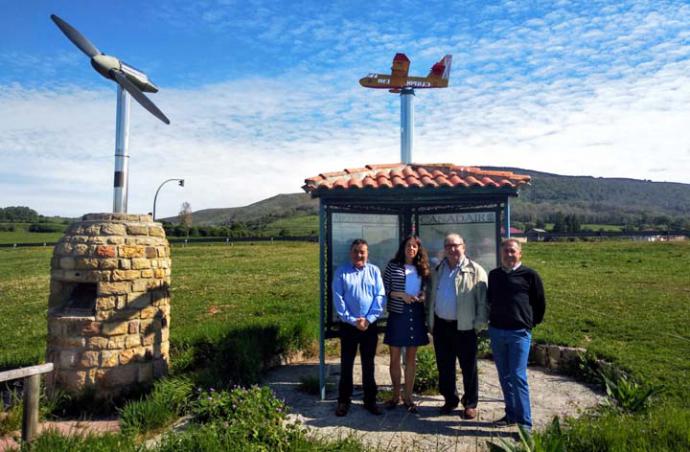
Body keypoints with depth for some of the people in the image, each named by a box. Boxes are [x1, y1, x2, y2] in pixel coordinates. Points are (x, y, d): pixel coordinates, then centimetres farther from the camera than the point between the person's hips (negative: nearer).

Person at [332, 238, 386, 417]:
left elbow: (380, 296, -3)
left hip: (370, 325, 1)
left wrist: (369, 319, -13)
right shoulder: (341, 272, -2)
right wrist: (352, 320, -13)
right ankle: (343, 401, 21)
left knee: (368, 365, 12)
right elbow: (338, 299, -7)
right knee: (346, 364, 7)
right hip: (348, 325, -1)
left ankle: (370, 400, 25)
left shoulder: (374, 271, 3)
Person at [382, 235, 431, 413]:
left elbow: (426, 291, 16)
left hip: (416, 316, 3)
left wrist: (423, 297, -5)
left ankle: (408, 396, 21)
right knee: (395, 357, 6)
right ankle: (396, 394, 23)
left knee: (411, 357, 10)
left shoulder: (423, 269, 8)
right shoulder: (393, 266, -1)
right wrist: (401, 294, -16)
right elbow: (384, 290, -4)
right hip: (397, 315, -2)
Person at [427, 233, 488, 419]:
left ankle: (470, 404, 22)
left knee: (469, 368, 7)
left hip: (464, 327, -5)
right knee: (444, 366, 13)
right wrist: (431, 322, 12)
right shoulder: (438, 270, 10)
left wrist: (480, 324, -12)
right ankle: (450, 399, 30)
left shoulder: (475, 270, -6)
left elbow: (482, 300, -8)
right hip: (441, 325, 5)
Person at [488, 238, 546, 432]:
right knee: (504, 376, 12)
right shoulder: (494, 275, 9)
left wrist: (532, 322, 11)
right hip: (496, 331, 5)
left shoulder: (530, 275, -4)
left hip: (519, 332, -5)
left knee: (518, 376, -7)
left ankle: (525, 422, 2)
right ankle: (511, 414, 25)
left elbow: (540, 303, 5)